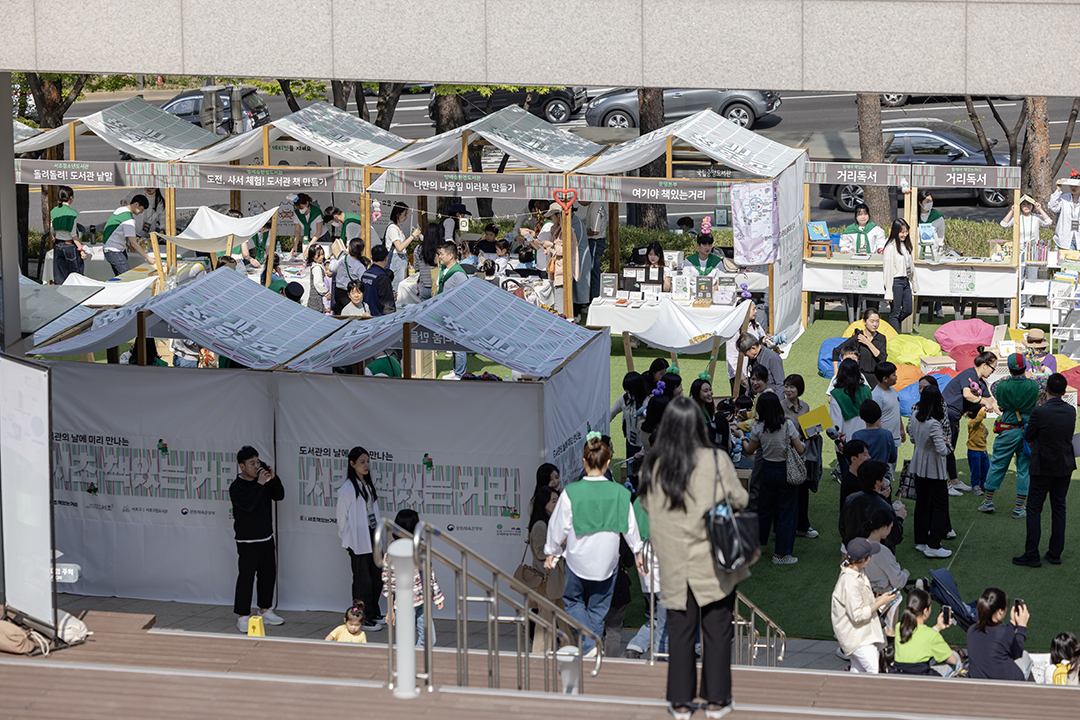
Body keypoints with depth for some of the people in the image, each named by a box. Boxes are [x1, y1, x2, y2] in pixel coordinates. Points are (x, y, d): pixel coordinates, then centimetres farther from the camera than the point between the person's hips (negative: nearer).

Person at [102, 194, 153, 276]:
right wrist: (148, 258, -16)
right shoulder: (128, 219, -20)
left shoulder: (120, 210, 10)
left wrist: (127, 244, 17)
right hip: (114, 252, -10)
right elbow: (134, 243, -20)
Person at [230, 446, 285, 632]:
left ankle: (265, 611, 27)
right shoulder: (236, 487, -14)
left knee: (268, 575, 14)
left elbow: (279, 496, 4)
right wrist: (259, 484, -30)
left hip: (266, 538, 7)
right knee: (246, 577, -5)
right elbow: (247, 505, -29)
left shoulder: (263, 480, 5)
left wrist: (273, 478, -11)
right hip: (248, 541, -7)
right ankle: (242, 617, 2)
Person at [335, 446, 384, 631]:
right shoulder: (347, 489, -14)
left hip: (372, 536, 7)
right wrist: (347, 537, 3)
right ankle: (363, 619, 5)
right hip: (358, 540, -7)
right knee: (363, 580, -3)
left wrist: (380, 531, 16)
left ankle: (373, 614, 21)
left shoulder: (369, 484, 10)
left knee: (377, 578, 9)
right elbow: (341, 515, -6)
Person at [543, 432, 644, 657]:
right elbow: (630, 526, 2)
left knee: (573, 600, 17)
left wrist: (552, 553, 12)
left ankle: (589, 644, 0)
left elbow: (559, 526, -6)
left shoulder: (571, 492, -16)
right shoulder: (619, 493, -11)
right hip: (606, 560, 1)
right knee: (599, 606, 18)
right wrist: (638, 551, 20)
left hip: (578, 558, -1)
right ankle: (594, 645, 18)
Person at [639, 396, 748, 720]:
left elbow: (648, 507, 6)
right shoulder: (716, 461, -15)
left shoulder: (653, 467, -8)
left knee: (680, 631, 13)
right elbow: (740, 500, -3)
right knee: (717, 630, 11)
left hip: (675, 565, 2)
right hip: (715, 561, -2)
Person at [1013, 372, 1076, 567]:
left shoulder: (1040, 412, -20)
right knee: (1058, 509, 12)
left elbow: (1028, 437, -8)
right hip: (1065, 467, 5)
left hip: (1043, 467, -5)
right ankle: (1055, 554, 15)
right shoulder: (1071, 411, -4)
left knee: (1034, 509, 2)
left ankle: (1032, 555, -1)